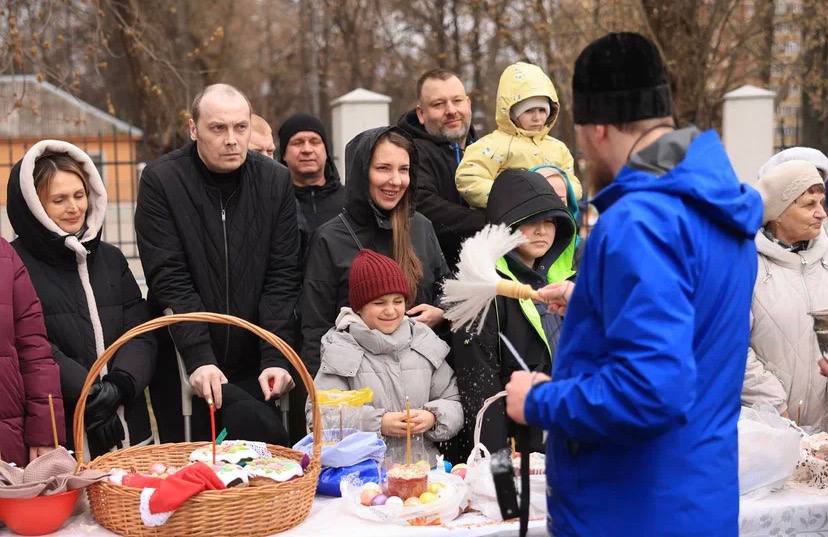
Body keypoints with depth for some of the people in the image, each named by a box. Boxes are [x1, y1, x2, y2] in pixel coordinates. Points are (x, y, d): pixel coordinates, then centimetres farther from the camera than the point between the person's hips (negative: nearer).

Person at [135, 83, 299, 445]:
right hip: (184, 366, -2)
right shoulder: (160, 181, -6)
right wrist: (199, 357, -21)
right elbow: (169, 279, -12)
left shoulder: (275, 181, 2)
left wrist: (276, 357, -12)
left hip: (252, 366, 2)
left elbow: (282, 277, -2)